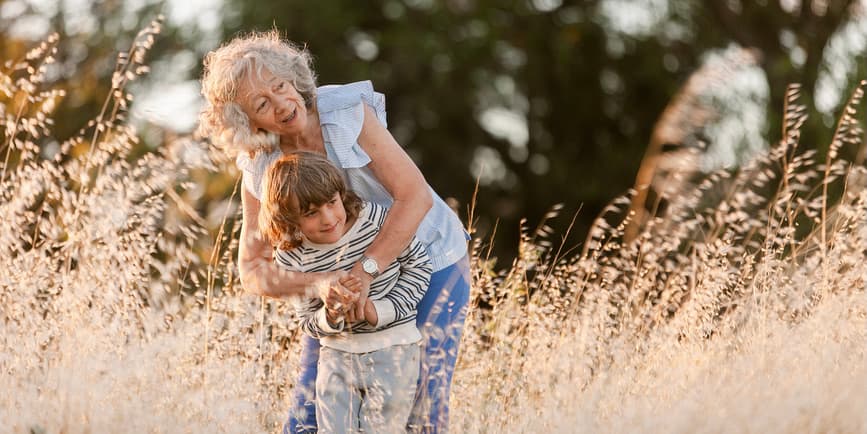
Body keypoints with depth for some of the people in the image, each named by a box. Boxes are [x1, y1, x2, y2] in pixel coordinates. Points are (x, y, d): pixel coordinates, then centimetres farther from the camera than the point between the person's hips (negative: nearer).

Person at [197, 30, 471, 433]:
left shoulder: (349, 114, -22)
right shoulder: (260, 171, -11)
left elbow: (415, 196, -27)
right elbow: (253, 270, -11)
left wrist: (366, 269, -34)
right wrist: (316, 283, -31)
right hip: (348, 278, 4)